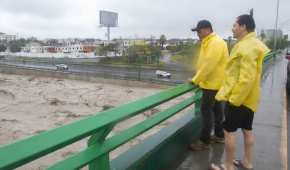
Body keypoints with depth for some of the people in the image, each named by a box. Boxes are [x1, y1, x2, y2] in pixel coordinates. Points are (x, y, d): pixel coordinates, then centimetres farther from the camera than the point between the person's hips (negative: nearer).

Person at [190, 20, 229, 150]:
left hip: (213, 83, -10)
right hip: (213, 82, 10)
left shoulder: (216, 43, -19)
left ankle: (204, 141, 2)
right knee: (216, 109, 17)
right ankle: (219, 135, 29)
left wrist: (196, 80, -18)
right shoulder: (209, 42, 13)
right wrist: (198, 79, 7)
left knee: (206, 110, -6)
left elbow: (208, 64, -25)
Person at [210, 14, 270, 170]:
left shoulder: (246, 46, -20)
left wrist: (234, 98, -22)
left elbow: (247, 78, -27)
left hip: (238, 97, -10)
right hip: (249, 97, 10)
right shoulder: (251, 44, 12)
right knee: (247, 129, 17)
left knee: (229, 131, 0)